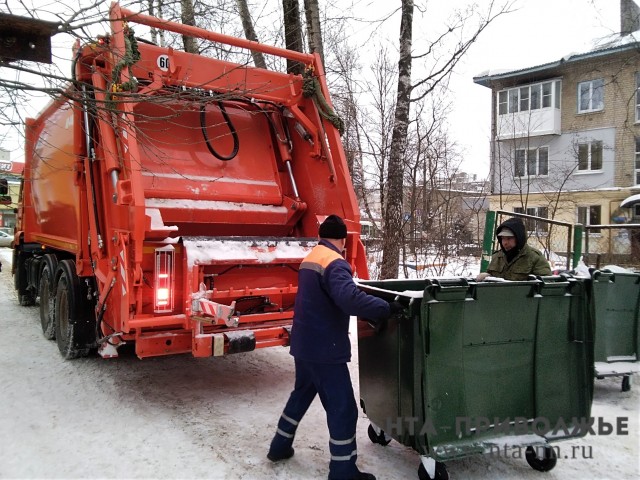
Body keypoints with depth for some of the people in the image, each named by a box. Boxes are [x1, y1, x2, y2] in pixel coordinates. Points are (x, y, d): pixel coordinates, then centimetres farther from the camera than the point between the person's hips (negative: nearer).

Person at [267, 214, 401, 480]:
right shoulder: (334, 263, -19)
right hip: (325, 349, -9)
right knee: (342, 408, 0)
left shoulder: (309, 259, 11)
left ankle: (279, 446, 37)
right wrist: (386, 309, -30)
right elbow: (350, 299, -37)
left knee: (301, 393, 25)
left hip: (304, 344, 10)